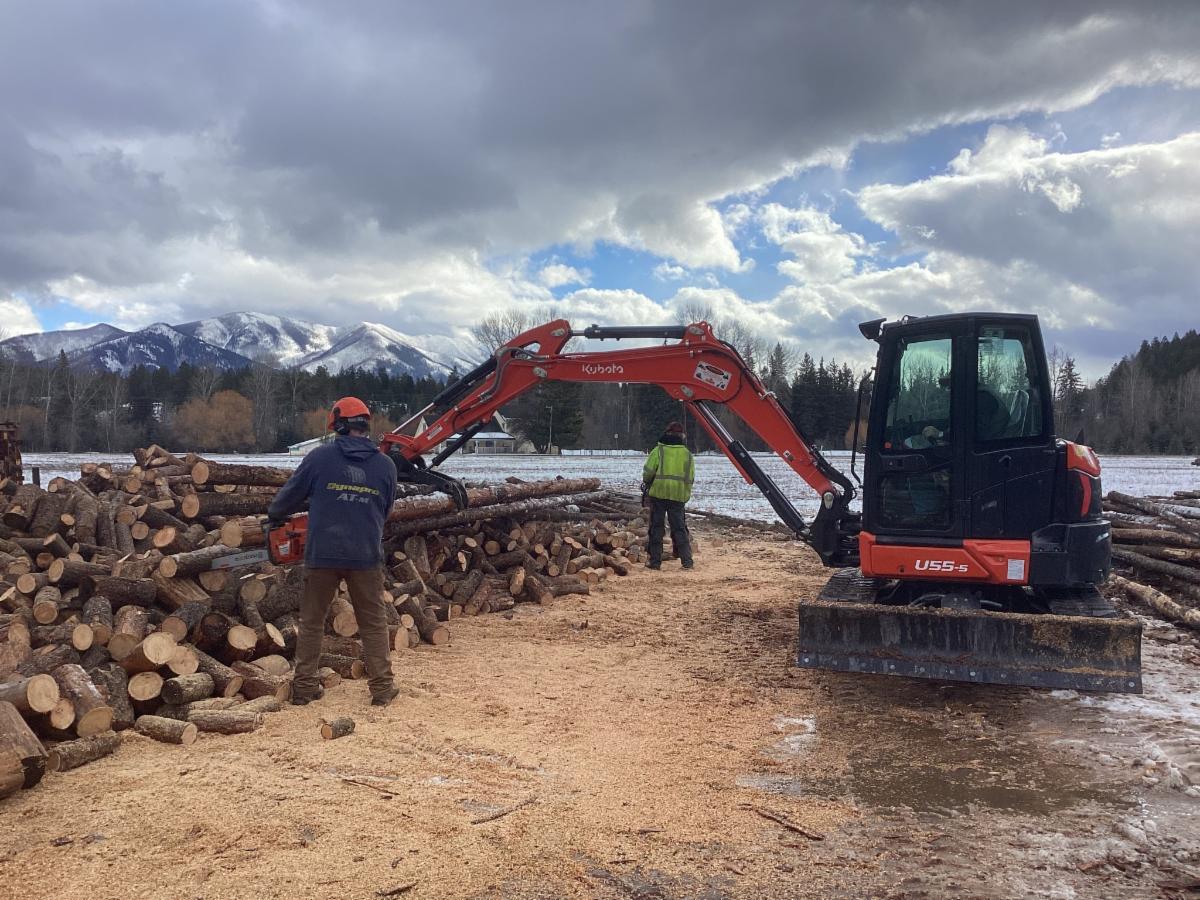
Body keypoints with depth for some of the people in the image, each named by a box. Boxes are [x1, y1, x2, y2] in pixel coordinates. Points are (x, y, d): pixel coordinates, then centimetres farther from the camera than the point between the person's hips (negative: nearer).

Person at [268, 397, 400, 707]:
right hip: (366, 556, 1)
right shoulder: (386, 465, 2)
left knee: (311, 622, 14)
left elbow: (290, 495, 6)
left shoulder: (320, 457, -4)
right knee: (373, 624, 11)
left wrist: (273, 515, 27)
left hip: (322, 554, -1)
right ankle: (382, 688, 11)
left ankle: (304, 687, 18)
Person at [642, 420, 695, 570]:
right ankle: (687, 560, 2)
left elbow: (648, 471, -6)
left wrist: (646, 483, 14)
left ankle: (655, 561, 6)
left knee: (656, 527, 7)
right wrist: (686, 493, 22)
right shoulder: (687, 454, 7)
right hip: (678, 496, 2)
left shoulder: (659, 450, -2)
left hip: (658, 492, -2)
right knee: (679, 528, 9)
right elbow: (691, 478, 8)